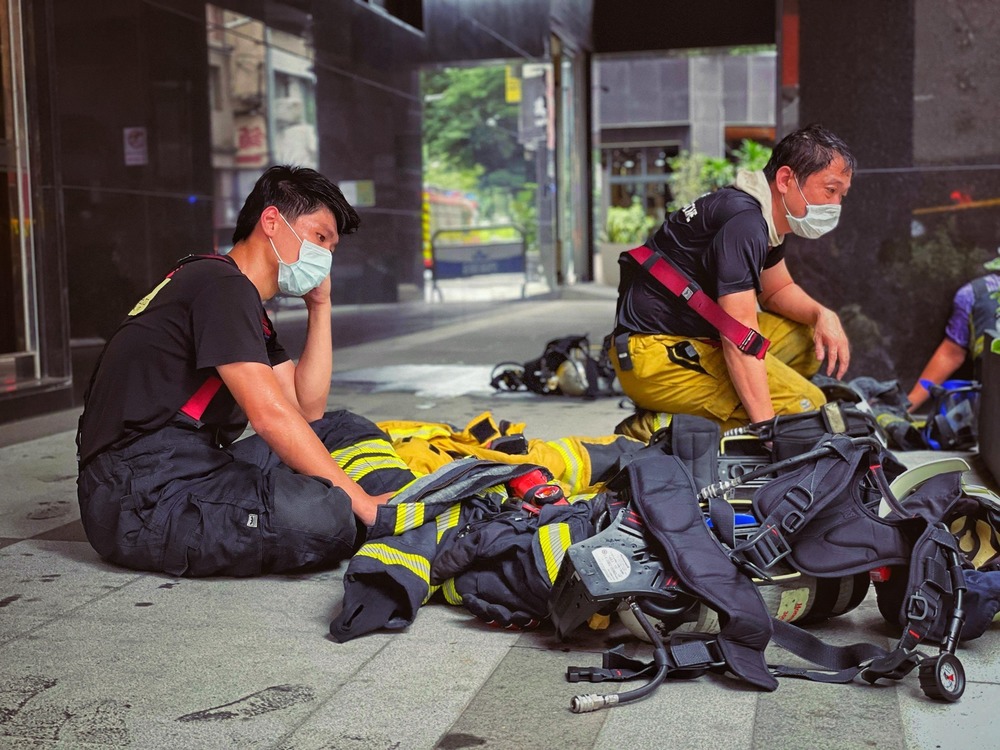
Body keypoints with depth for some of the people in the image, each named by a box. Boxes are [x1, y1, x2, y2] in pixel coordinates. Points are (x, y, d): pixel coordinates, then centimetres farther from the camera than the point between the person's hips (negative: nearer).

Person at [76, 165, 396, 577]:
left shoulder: (249, 308, 19)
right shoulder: (221, 283, -12)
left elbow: (308, 407, 14)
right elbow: (270, 415, -22)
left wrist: (320, 306, 12)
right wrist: (359, 501, -20)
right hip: (138, 498, -10)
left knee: (342, 428, 12)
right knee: (325, 516, -30)